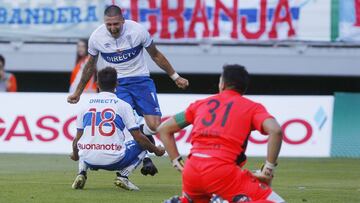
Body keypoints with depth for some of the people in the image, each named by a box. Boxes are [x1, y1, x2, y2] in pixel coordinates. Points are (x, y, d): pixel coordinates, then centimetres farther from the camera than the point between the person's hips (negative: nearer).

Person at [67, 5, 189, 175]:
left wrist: (175, 77, 9)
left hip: (141, 80, 0)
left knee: (154, 125, -14)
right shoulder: (96, 37, -9)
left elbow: (156, 55, 4)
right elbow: (90, 66, 11)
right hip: (117, 84, 0)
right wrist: (78, 92, 19)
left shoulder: (137, 30, -13)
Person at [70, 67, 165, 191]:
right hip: (114, 160, -3)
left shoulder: (86, 104, 10)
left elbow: (77, 139, 13)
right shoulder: (123, 105, 3)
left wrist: (75, 155, 35)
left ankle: (82, 173, 9)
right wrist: (156, 150, 19)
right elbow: (138, 138, 1)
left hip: (89, 160, 3)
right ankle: (122, 176, 0)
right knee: (143, 145, 19)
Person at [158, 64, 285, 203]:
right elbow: (275, 131, -7)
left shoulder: (200, 104, 23)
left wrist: (177, 162, 22)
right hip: (221, 171, -4)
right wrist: (268, 170, -1)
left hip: (190, 171, 4)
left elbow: (163, 129, 26)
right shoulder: (252, 107, 12)